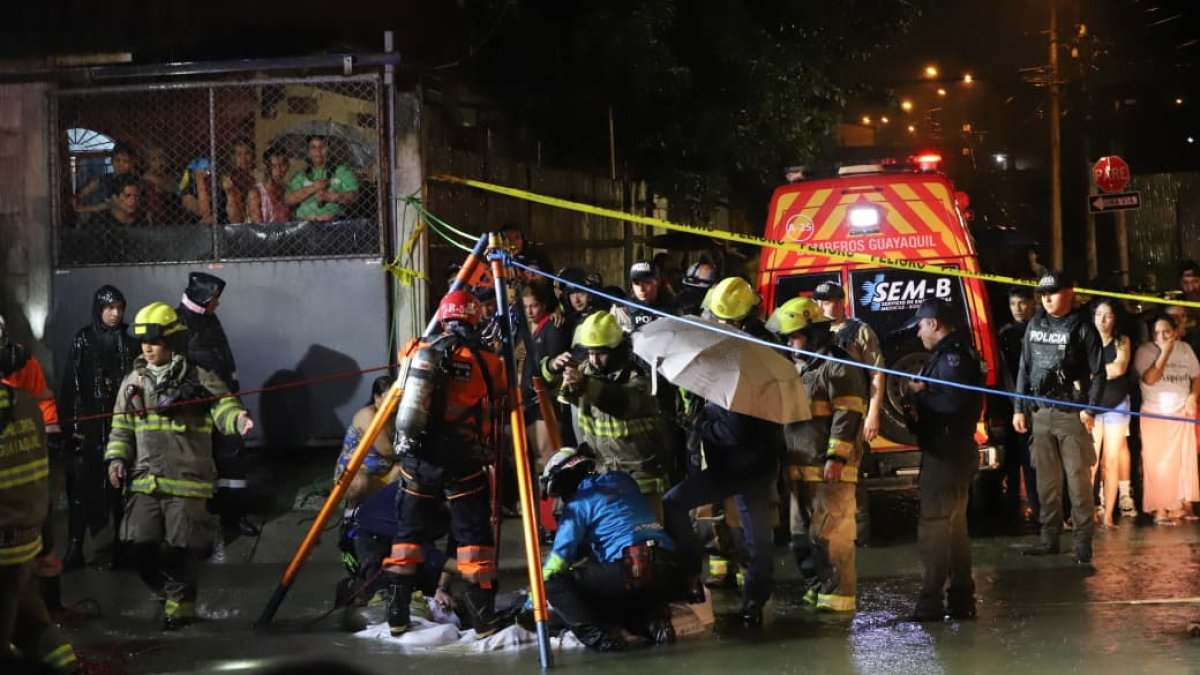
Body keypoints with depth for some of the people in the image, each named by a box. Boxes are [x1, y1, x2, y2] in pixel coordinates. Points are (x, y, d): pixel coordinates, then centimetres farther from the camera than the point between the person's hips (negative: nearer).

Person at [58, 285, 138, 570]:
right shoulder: (83, 340, 0)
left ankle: (123, 543, 10)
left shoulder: (129, 342, 7)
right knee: (83, 482, -4)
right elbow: (71, 384, -2)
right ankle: (75, 546, -3)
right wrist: (72, 423, -9)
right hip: (90, 421, -2)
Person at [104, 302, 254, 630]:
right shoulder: (133, 382, 13)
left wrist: (238, 419, -36)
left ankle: (180, 605, 16)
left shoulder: (199, 379, -2)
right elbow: (121, 427, 17)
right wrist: (117, 458, 4)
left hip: (187, 477, -4)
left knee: (180, 548, -3)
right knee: (141, 544, 1)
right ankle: (169, 590, 27)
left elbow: (223, 406, -14)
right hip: (145, 478, 5)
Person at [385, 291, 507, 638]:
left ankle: (398, 613, 16)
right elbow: (498, 400, 9)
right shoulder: (486, 361, -5)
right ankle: (483, 615, 3)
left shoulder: (417, 350, 5)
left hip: (415, 457, 3)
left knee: (409, 530, 14)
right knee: (473, 534, 5)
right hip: (460, 462, -3)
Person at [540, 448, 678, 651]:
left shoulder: (577, 503, 3)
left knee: (555, 584, 1)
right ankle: (653, 619, 5)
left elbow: (560, 556, 3)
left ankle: (599, 636, -16)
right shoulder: (622, 480, 23)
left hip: (630, 572, -7)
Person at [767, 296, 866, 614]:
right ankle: (817, 588, 25)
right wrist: (787, 461, 26)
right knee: (802, 535, 14)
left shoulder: (838, 367, -10)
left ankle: (839, 596, -6)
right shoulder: (798, 368, 21)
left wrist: (836, 456, -22)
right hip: (800, 469, 10)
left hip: (829, 470, -10)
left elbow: (847, 415, -17)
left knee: (829, 534, -10)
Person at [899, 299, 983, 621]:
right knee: (954, 527, 16)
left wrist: (921, 392, -13)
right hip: (949, 449, 11)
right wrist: (922, 392, 4)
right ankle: (961, 600, 22)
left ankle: (930, 603, -9)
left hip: (947, 452, -11)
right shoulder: (953, 352, 16)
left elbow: (953, 400, -27)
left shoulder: (953, 355, -16)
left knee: (934, 527, -9)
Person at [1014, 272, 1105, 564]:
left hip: (1071, 413, -5)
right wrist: (1019, 408, 12)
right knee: (1046, 480, 9)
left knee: (1078, 479, -6)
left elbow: (1098, 372, -4)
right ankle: (1049, 538, 16)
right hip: (1040, 413, 5)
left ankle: (1084, 542, -2)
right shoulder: (1035, 325, 12)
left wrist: (1091, 408, -12)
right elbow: (1024, 368, 16)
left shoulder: (1082, 327, -2)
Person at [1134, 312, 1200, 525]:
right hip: (1154, 414, -3)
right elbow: (1149, 379, -19)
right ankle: (1160, 509, 1)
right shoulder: (1145, 351, -7)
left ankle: (1180, 504, 10)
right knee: (1158, 462, -2)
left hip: (1182, 412, 3)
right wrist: (1165, 352, -18)